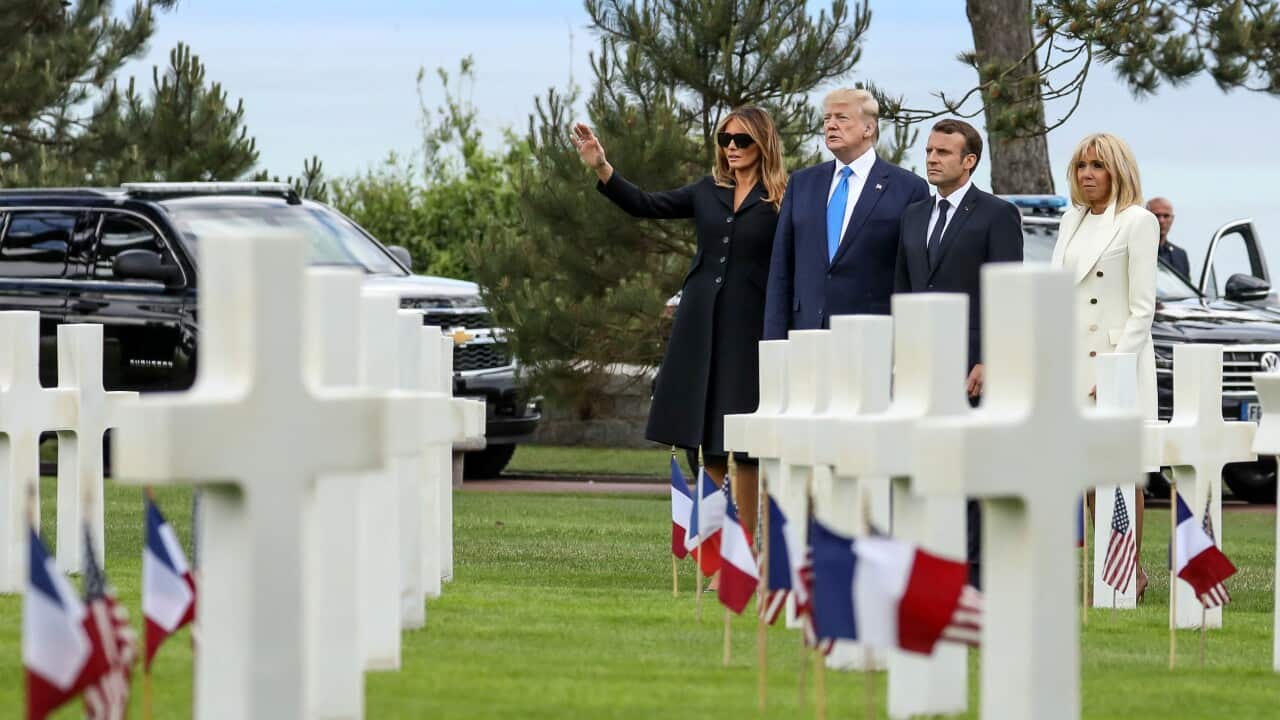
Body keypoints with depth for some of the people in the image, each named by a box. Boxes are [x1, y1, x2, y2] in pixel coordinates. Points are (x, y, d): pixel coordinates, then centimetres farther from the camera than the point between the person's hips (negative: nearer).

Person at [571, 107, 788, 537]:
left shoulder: (780, 201, -4)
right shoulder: (709, 191, 11)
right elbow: (644, 206, 10)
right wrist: (601, 168, -1)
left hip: (748, 325, -5)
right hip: (701, 323, 5)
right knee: (706, 439, 5)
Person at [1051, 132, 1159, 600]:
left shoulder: (1137, 222, -5)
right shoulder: (1071, 222, 16)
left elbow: (1142, 307, -9)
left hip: (1118, 358, -7)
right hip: (1074, 360, 7)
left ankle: (1131, 574, 0)